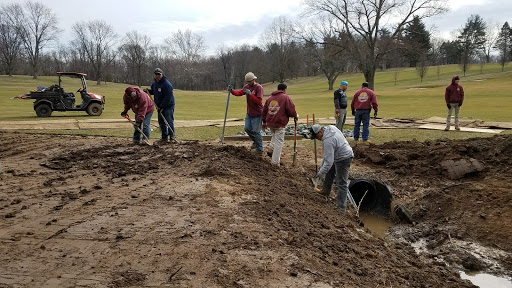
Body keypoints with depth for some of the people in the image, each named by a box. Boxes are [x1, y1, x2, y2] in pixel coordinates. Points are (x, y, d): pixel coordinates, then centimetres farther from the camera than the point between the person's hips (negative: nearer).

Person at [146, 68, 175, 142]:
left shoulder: (167, 84, -18)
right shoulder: (155, 83, 9)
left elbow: (168, 98, -21)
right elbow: (153, 91, 28)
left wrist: (161, 107, -21)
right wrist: (148, 91, 6)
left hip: (168, 106, -8)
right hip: (160, 106, 8)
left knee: (169, 121, -10)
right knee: (161, 122, 10)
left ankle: (172, 136, 0)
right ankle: (164, 137, 18)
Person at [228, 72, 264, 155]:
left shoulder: (259, 88, -15)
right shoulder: (247, 86, 7)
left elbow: (259, 101, -24)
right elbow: (239, 93, 0)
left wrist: (250, 94, -30)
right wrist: (232, 91, -18)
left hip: (257, 114, -7)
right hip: (249, 113, 7)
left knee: (256, 131, -4)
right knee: (247, 128, 10)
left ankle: (260, 149, 9)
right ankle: (255, 141, 35)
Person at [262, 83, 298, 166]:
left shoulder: (270, 98, 14)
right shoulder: (286, 97, -5)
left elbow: (264, 111, 18)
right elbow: (291, 110, -9)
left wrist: (264, 122, 26)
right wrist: (295, 116, 11)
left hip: (270, 123, 6)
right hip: (279, 124, -6)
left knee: (274, 136, 31)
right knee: (279, 142, 0)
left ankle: (271, 148, 17)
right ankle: (275, 162, 2)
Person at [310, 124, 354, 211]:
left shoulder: (328, 141, -31)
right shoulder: (330, 127, -3)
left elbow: (329, 161, -30)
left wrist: (321, 173, -21)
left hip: (343, 159, -11)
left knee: (341, 183, -6)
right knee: (329, 173, 25)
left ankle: (341, 208, -1)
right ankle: (325, 191, 42)